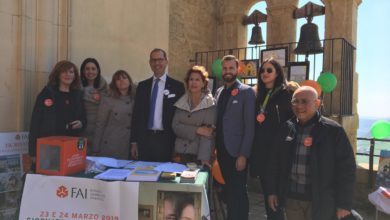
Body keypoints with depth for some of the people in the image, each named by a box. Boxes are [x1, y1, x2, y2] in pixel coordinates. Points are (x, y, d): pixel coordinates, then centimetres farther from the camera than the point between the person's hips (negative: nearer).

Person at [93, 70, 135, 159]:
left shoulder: (135, 100, 7)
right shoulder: (107, 100, 1)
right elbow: (100, 125, 0)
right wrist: (96, 149, -3)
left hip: (130, 148, 2)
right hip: (110, 147, -2)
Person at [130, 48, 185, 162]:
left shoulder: (177, 86, -2)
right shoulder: (142, 86, 8)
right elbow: (137, 114, 9)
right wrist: (134, 142, 6)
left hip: (166, 140, -3)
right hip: (145, 140, 3)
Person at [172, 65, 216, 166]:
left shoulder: (210, 104, -6)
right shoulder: (181, 102, 7)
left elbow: (207, 133, -14)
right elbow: (175, 127, -2)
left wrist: (204, 158, -24)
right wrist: (197, 130, -15)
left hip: (198, 155, -3)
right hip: (180, 154, 3)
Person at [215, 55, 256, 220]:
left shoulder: (247, 92, -8)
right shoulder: (219, 92, 11)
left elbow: (249, 126, -12)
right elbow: (217, 122, 12)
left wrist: (243, 155, -16)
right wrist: (215, 147, 6)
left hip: (236, 152, -5)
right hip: (222, 151, 6)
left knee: (238, 193, 5)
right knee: (229, 191, 16)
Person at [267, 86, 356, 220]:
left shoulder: (333, 130, -9)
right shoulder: (286, 128, 2)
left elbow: (346, 168, -7)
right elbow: (275, 162, 8)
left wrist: (344, 204, -7)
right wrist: (272, 191, 8)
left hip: (321, 202, -3)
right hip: (291, 199, 4)